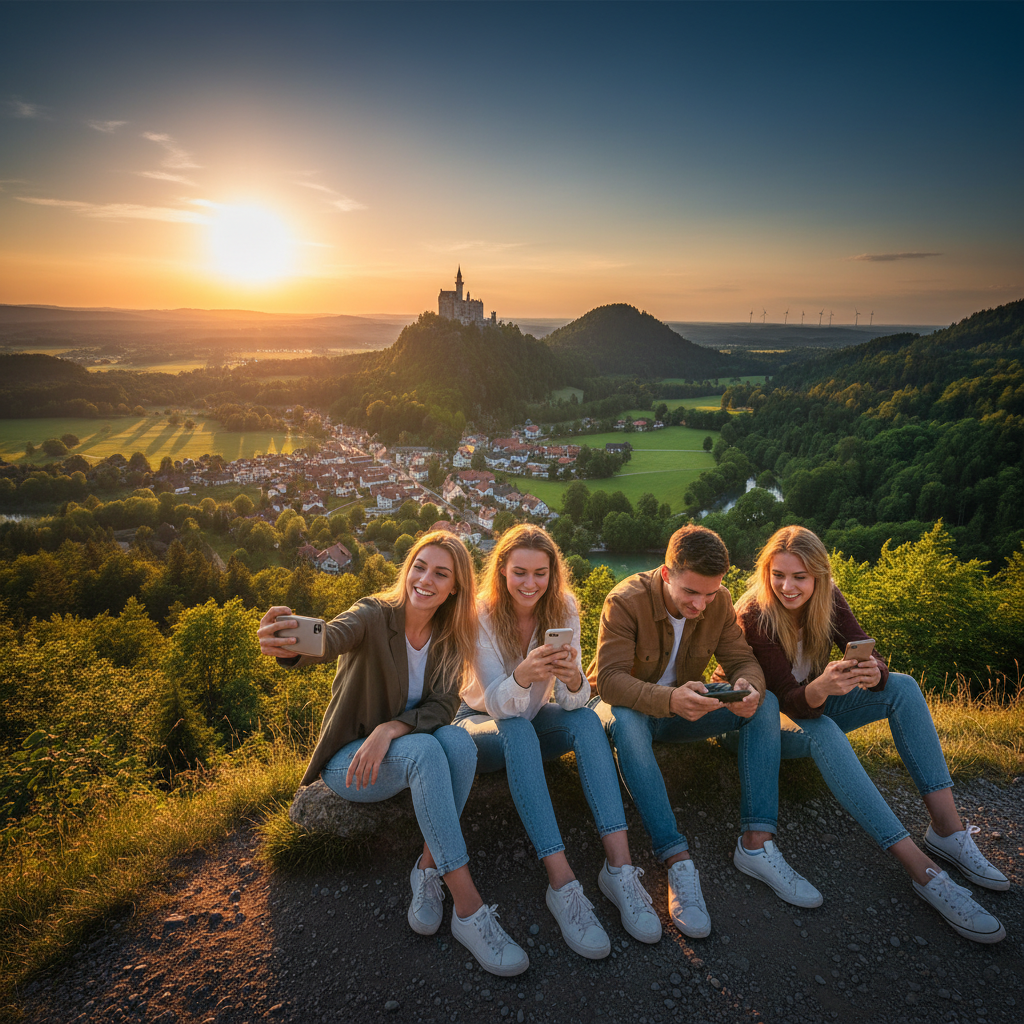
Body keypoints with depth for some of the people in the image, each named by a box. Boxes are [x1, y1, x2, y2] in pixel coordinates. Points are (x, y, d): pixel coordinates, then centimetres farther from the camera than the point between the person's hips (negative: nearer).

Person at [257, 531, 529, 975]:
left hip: (400, 752, 4)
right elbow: (330, 638, -38)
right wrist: (289, 645, -62)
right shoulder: (374, 615, -16)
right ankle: (468, 909, -32)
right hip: (349, 762, -4)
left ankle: (428, 870, -15)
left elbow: (443, 706, -12)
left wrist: (391, 728, -32)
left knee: (459, 741, -29)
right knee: (423, 749, -34)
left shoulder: (449, 639, -2)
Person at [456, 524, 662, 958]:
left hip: (532, 720, 3)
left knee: (586, 719, -27)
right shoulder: (482, 616, -21)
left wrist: (573, 680, -42)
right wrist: (522, 675, -50)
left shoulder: (562, 609, -12)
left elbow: (572, 702, -17)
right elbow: (498, 704, -27)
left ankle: (619, 865, -33)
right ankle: (562, 882, -40)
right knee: (518, 732, -35)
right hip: (482, 722, -3)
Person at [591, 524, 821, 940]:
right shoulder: (626, 600, -24)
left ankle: (756, 843, -20)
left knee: (766, 703, -16)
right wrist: (669, 699, -49)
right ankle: (678, 862, -38)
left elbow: (743, 660, -6)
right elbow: (610, 678, -31)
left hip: (684, 708, 5)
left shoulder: (719, 601, -8)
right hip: (629, 707, -4)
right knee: (626, 720, -40)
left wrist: (749, 686, -32)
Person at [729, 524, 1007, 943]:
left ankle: (947, 829, -20)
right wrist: (822, 687, -49)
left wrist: (874, 672, -41)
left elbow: (867, 652, -17)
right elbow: (791, 701, -27)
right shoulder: (753, 617, -24)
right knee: (821, 731, -37)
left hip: (814, 709, 6)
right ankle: (924, 871, -38)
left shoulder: (827, 598, -8)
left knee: (902, 687, -16)